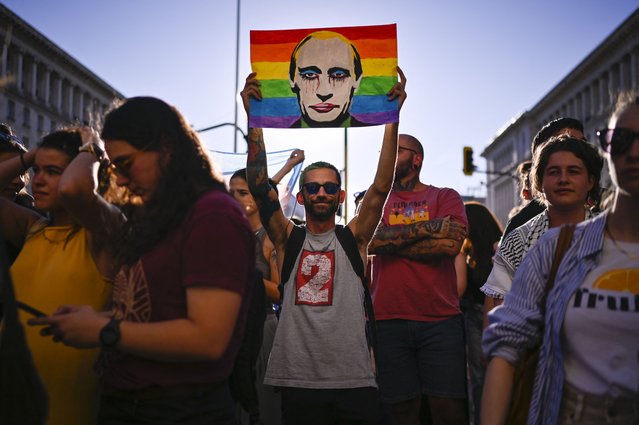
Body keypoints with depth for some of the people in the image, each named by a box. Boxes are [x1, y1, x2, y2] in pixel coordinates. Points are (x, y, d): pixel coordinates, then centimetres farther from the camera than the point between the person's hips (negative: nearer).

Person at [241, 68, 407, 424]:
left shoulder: (354, 238, 7)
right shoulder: (288, 238, 7)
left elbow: (381, 187, -4)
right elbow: (260, 188, -3)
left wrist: (392, 118, -11)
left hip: (355, 381, 0)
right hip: (299, 380, 0)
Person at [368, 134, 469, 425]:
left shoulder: (446, 197, 9)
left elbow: (451, 245, -9)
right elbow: (371, 240, -7)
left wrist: (392, 242, -5)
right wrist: (428, 228, -9)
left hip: (441, 318, -1)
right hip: (388, 319, 1)